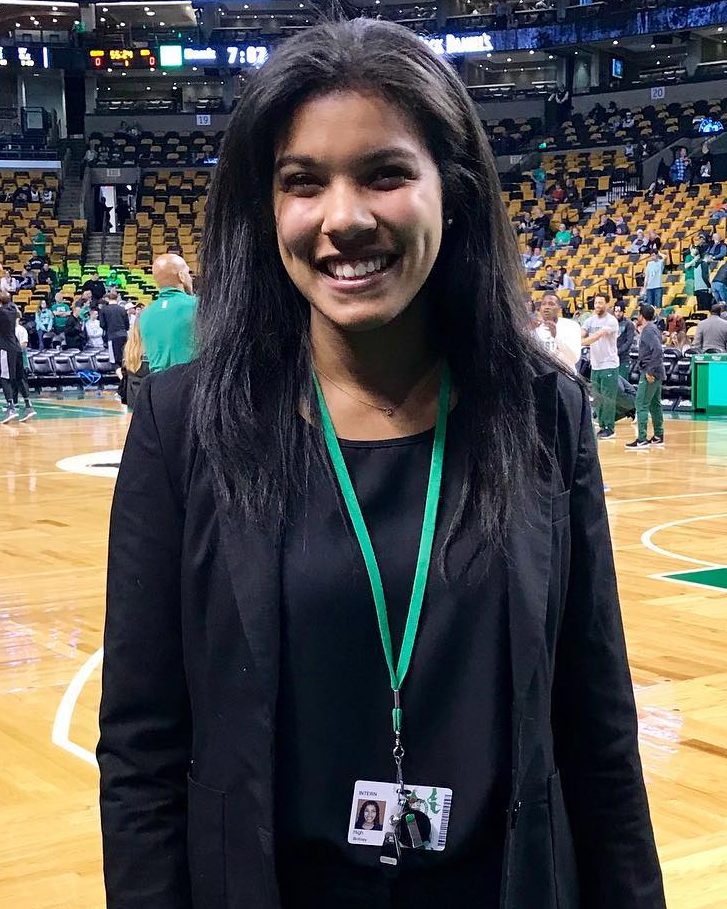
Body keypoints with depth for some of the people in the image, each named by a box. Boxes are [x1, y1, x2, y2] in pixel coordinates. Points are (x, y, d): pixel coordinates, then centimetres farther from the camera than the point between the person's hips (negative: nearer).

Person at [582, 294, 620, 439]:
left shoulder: (611, 321, -13)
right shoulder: (591, 320, 8)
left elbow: (599, 334, -27)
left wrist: (581, 342, -36)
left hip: (609, 366, -7)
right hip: (595, 366, 7)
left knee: (608, 399, -3)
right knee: (597, 398, 11)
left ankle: (609, 428, 4)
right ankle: (602, 426, 19)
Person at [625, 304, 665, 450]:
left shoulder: (648, 330, -15)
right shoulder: (652, 328, 14)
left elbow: (658, 350, -25)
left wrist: (650, 371, -23)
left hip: (649, 374, -10)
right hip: (656, 374, 10)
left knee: (641, 405, -8)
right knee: (655, 404, 15)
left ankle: (642, 440, -9)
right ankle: (658, 436, 21)